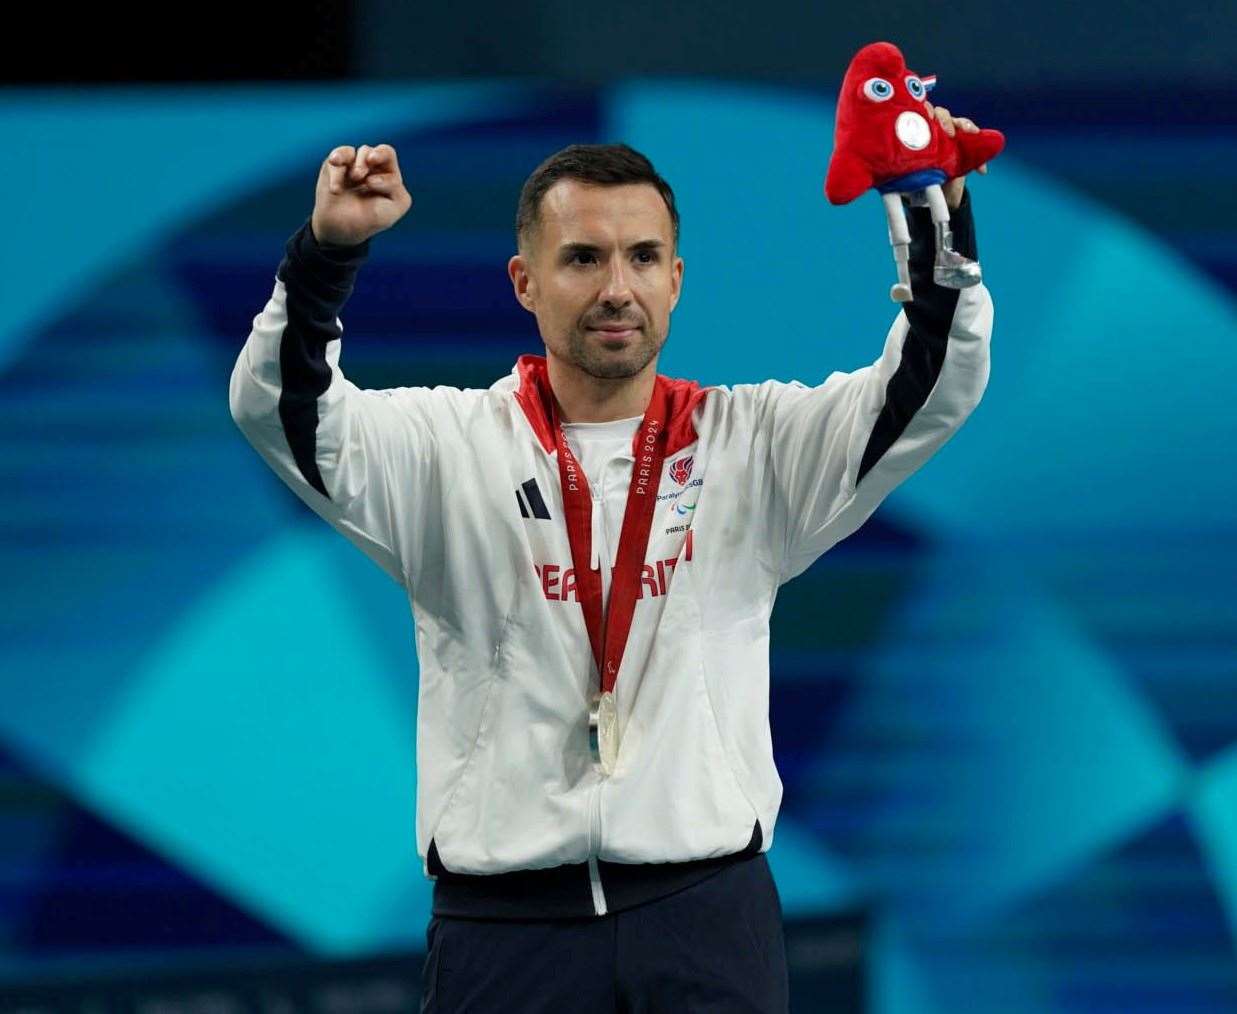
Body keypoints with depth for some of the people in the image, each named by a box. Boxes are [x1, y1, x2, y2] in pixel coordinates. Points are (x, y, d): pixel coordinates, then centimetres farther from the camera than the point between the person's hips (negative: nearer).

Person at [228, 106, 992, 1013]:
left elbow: (932, 390, -3)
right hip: (504, 925, -1)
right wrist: (326, 251, -27)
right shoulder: (447, 447, 3)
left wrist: (939, 221, -21)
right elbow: (281, 413, -10)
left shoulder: (753, 444, 6)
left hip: (708, 913, 1)